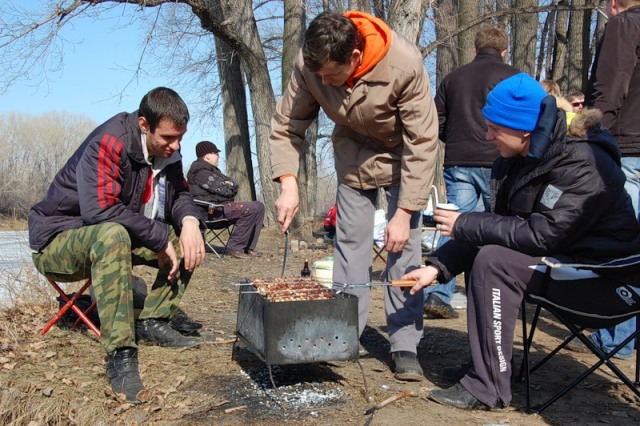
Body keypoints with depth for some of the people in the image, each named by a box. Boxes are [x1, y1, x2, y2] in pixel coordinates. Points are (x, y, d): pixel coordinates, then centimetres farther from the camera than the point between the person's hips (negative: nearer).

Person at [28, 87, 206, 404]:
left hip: (115, 237, 8)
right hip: (59, 242, -7)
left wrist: (189, 221, -20)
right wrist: (160, 238, -28)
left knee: (188, 240, -5)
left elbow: (180, 194, 4)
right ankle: (120, 354, -38)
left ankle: (153, 322, -6)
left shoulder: (166, 149, -2)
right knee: (113, 234, -40)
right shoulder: (109, 143, -26)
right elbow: (100, 210, -34)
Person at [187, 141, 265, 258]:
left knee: (259, 206, 4)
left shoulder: (210, 169, 23)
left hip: (218, 206, 11)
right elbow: (223, 189, -18)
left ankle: (248, 247, 1)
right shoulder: (201, 172, -12)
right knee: (252, 209, -24)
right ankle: (234, 247, -18)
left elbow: (233, 184, 17)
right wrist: (230, 185, 4)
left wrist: (230, 184, -6)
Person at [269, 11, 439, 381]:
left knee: (404, 246, -9)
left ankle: (405, 346, -1)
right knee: (350, 242, 0)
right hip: (354, 153, 3)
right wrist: (288, 184, -26)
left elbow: (422, 143, -28)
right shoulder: (308, 65, -24)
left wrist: (404, 213, -27)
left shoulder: (405, 64, -34)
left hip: (403, 154, -3)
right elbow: (286, 127, -12)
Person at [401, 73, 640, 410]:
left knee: (494, 262, -24)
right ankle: (491, 363, 10)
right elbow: (499, 224, 3)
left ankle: (487, 387, -16)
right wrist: (437, 266, -6)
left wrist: (465, 224, -20)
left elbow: (540, 235, -29)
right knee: (481, 253, 4)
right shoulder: (516, 160, 2)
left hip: (609, 279, -9)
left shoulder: (582, 165, -24)